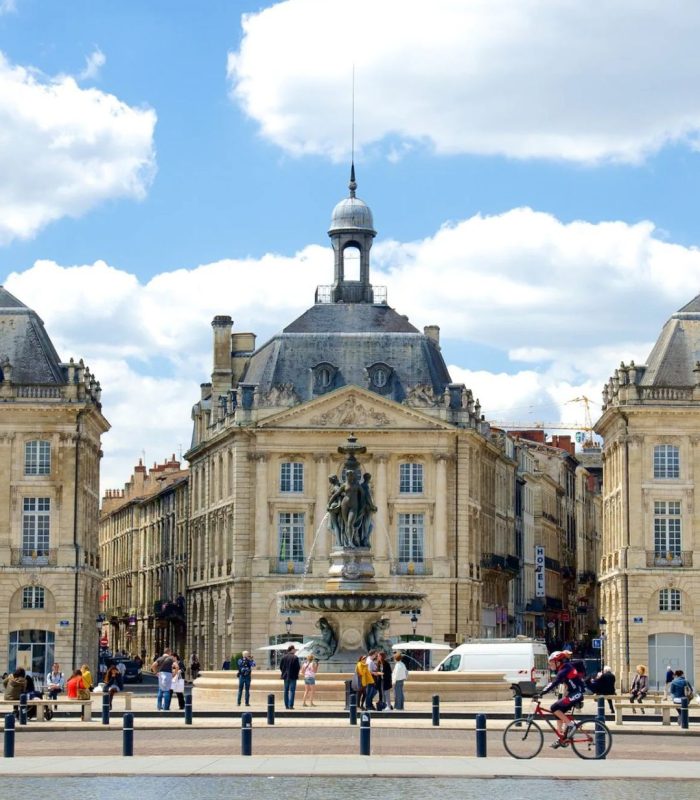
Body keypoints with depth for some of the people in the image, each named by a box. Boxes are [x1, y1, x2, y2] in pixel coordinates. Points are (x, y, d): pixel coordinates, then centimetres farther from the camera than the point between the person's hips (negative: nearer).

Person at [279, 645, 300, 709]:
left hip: (285, 676, 5)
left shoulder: (284, 657, 2)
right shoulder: (295, 658, -12)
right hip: (293, 676, -5)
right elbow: (298, 667, -11)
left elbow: (281, 666, 5)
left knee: (286, 690, 11)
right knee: (292, 690, -2)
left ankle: (286, 705, 12)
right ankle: (291, 705, -8)